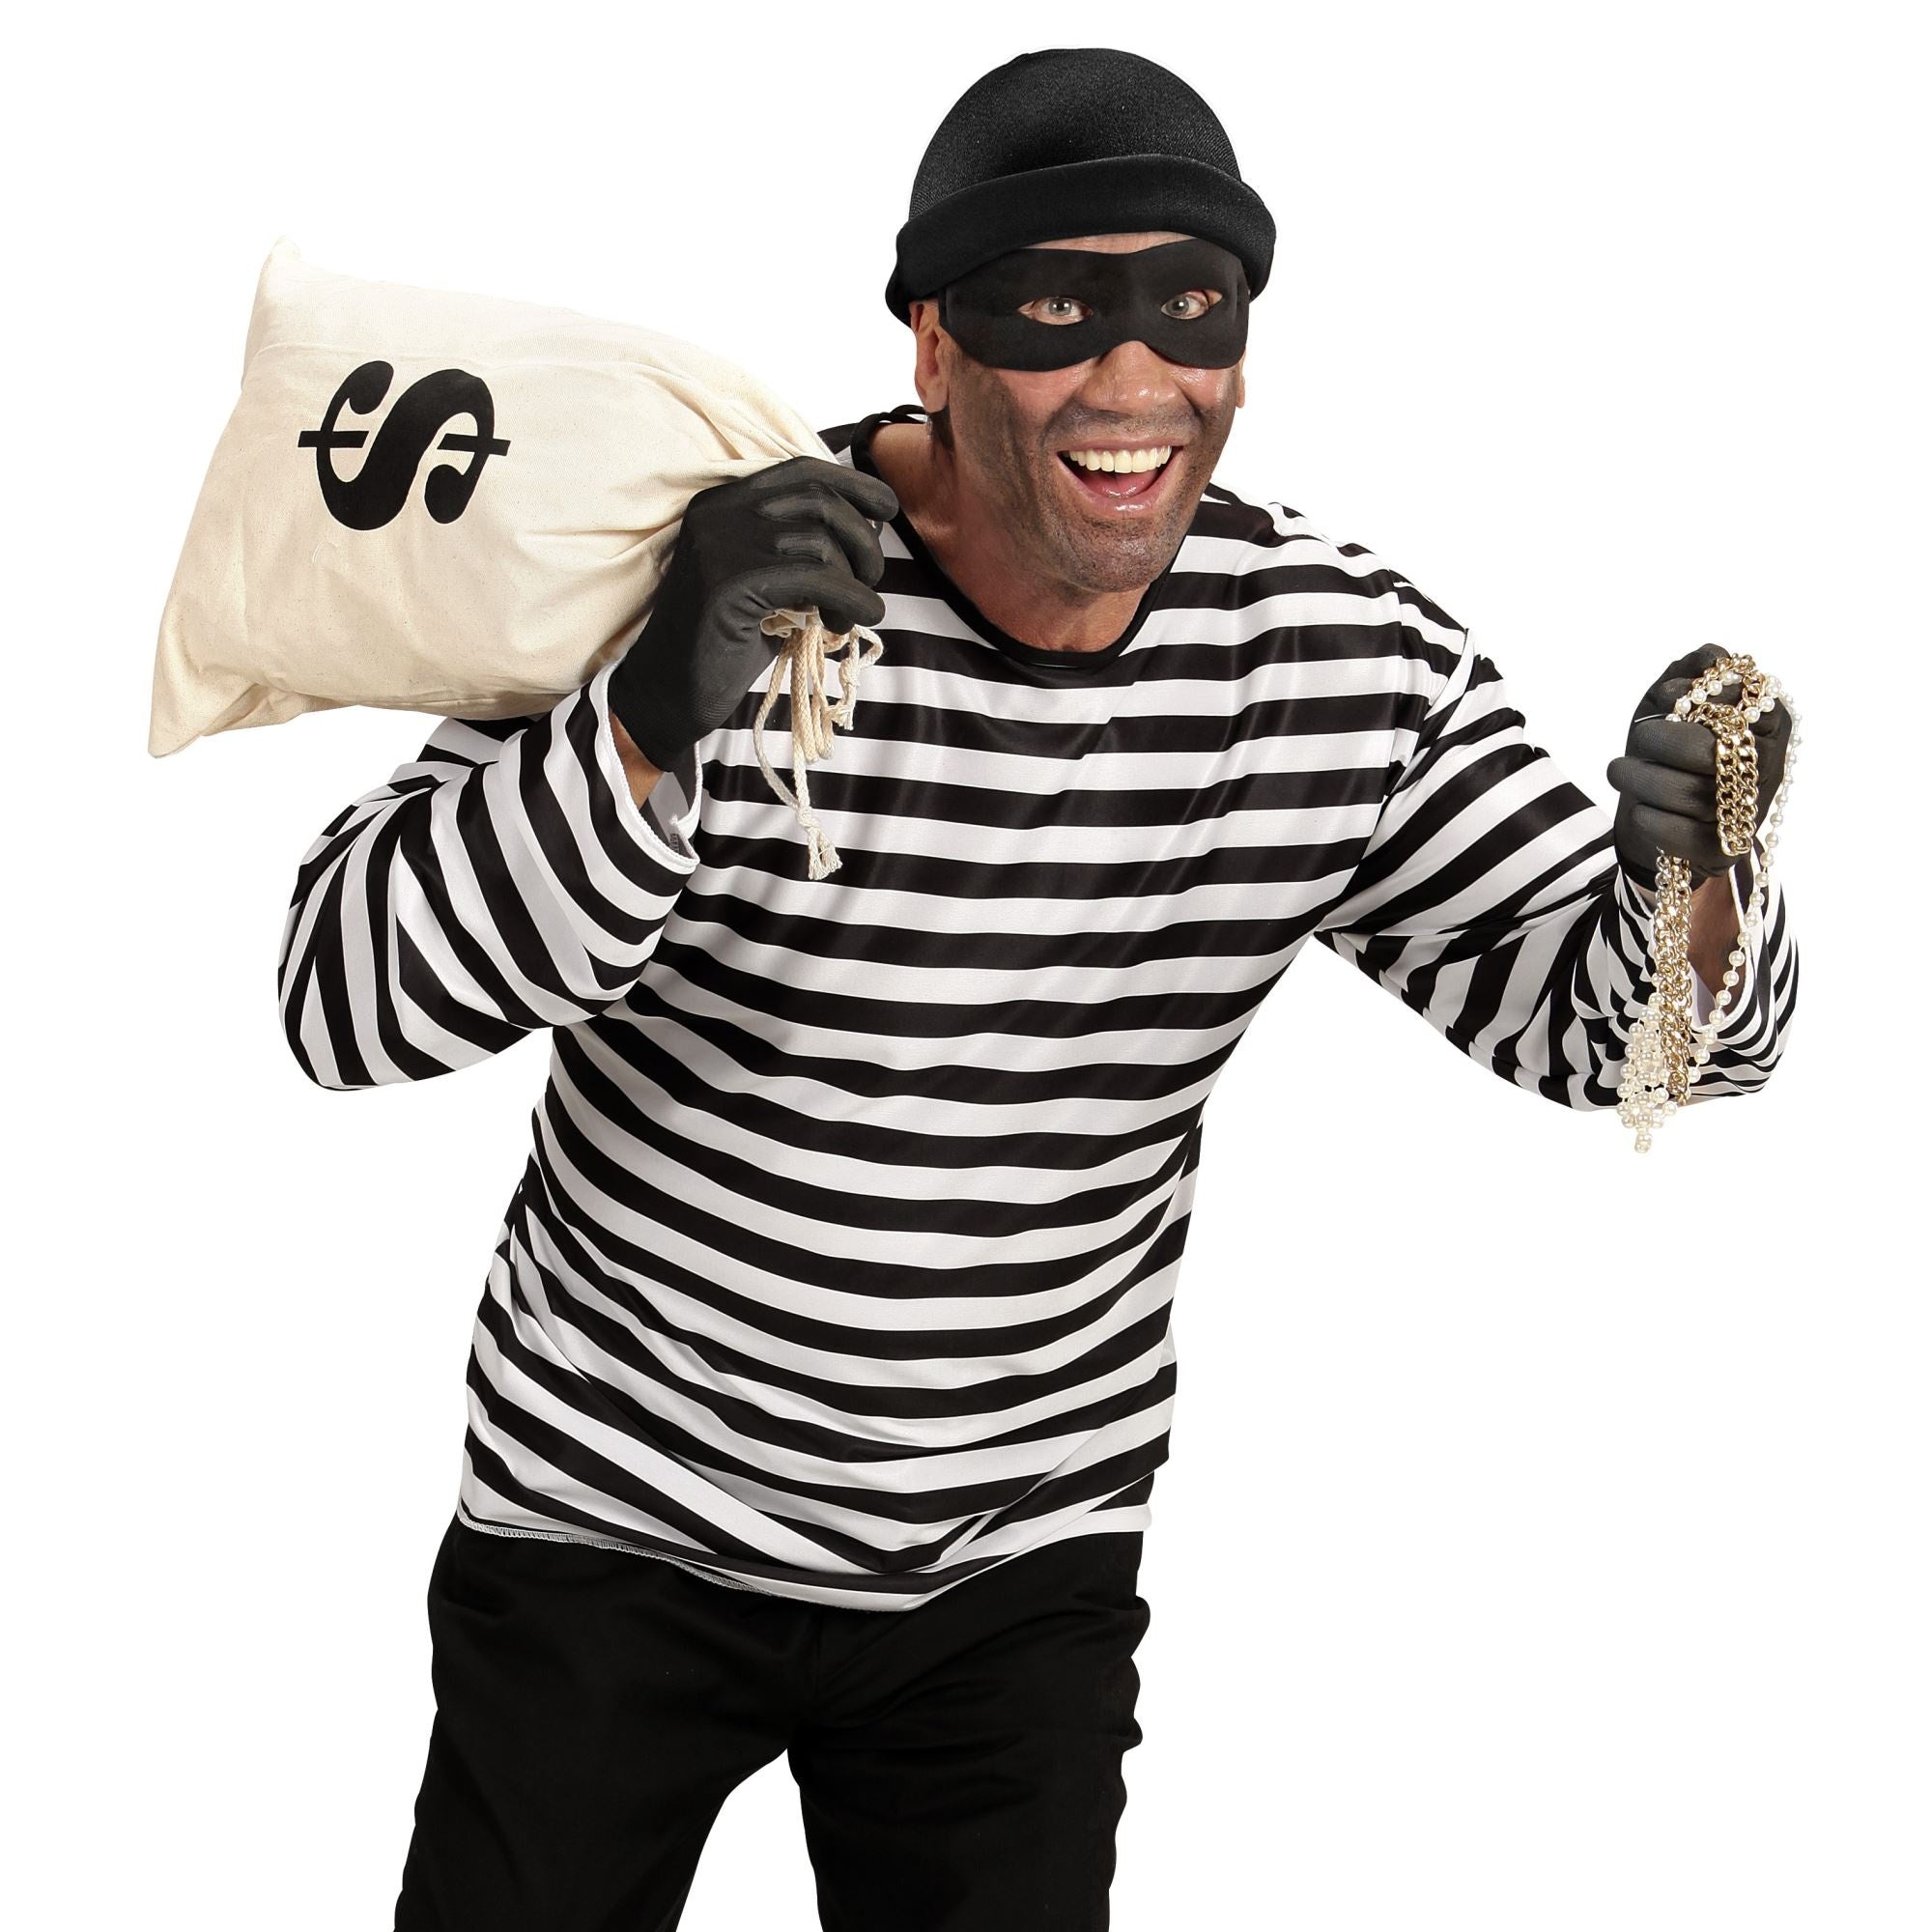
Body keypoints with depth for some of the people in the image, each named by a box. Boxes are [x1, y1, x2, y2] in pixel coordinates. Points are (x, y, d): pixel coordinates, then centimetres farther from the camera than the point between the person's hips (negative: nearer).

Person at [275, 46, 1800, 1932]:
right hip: (613, 1532, -2)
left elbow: (1617, 1024, -3)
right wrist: (657, 717, -41)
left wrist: (1687, 875, -27)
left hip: (1022, 1569, 2)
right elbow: (347, 1004, -25)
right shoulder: (694, 571, -20)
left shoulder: (1360, 663, -9)